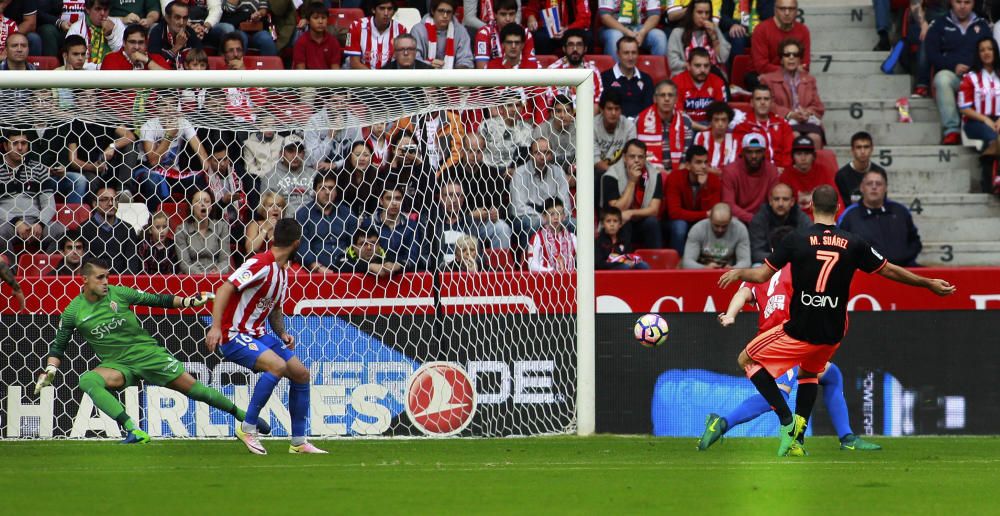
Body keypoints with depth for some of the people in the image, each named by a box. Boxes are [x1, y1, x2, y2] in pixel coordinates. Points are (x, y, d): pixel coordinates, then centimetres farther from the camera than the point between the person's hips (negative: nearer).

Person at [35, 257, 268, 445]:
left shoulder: (118, 293, -4)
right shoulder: (74, 312, -4)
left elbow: (156, 300, 4)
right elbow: (58, 347, 8)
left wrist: (188, 302, -4)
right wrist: (50, 371, -6)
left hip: (147, 352, 0)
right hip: (117, 364, 0)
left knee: (193, 388, -5)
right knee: (88, 380, -31)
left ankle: (242, 415, 15)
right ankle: (133, 431, -37)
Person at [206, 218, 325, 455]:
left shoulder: (283, 272, 11)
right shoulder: (260, 264, -18)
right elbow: (224, 289, -24)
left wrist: (282, 333, 5)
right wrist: (216, 327, -33)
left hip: (258, 335, 10)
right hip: (234, 336, -9)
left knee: (301, 374, 7)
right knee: (277, 365, -30)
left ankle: (299, 442, 15)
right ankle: (247, 428, -19)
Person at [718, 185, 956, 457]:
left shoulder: (796, 240, -9)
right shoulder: (853, 244, -2)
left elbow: (762, 274, -5)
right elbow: (890, 271, 7)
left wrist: (738, 273, 17)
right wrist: (929, 284, 20)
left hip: (800, 332, -4)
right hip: (832, 334, 4)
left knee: (747, 360, 13)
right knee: (810, 372, 33)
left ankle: (787, 419, -3)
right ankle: (797, 438, 21)